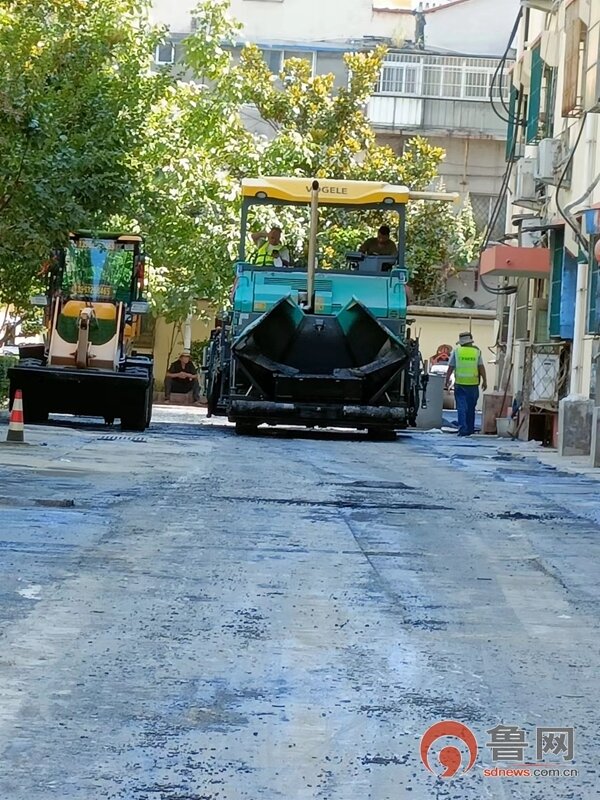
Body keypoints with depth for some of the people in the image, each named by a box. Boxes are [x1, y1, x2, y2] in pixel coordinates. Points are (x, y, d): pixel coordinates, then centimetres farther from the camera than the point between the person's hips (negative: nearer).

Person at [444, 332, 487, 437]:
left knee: (461, 407, 1)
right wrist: (484, 381, 4)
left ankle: (462, 429, -9)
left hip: (459, 384, -1)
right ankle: (470, 430, 16)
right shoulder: (477, 351, 4)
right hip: (473, 384, 1)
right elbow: (481, 367, -1)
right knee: (471, 408, 12)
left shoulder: (456, 350, 2)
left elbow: (450, 367, 2)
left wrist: (447, 381, 10)